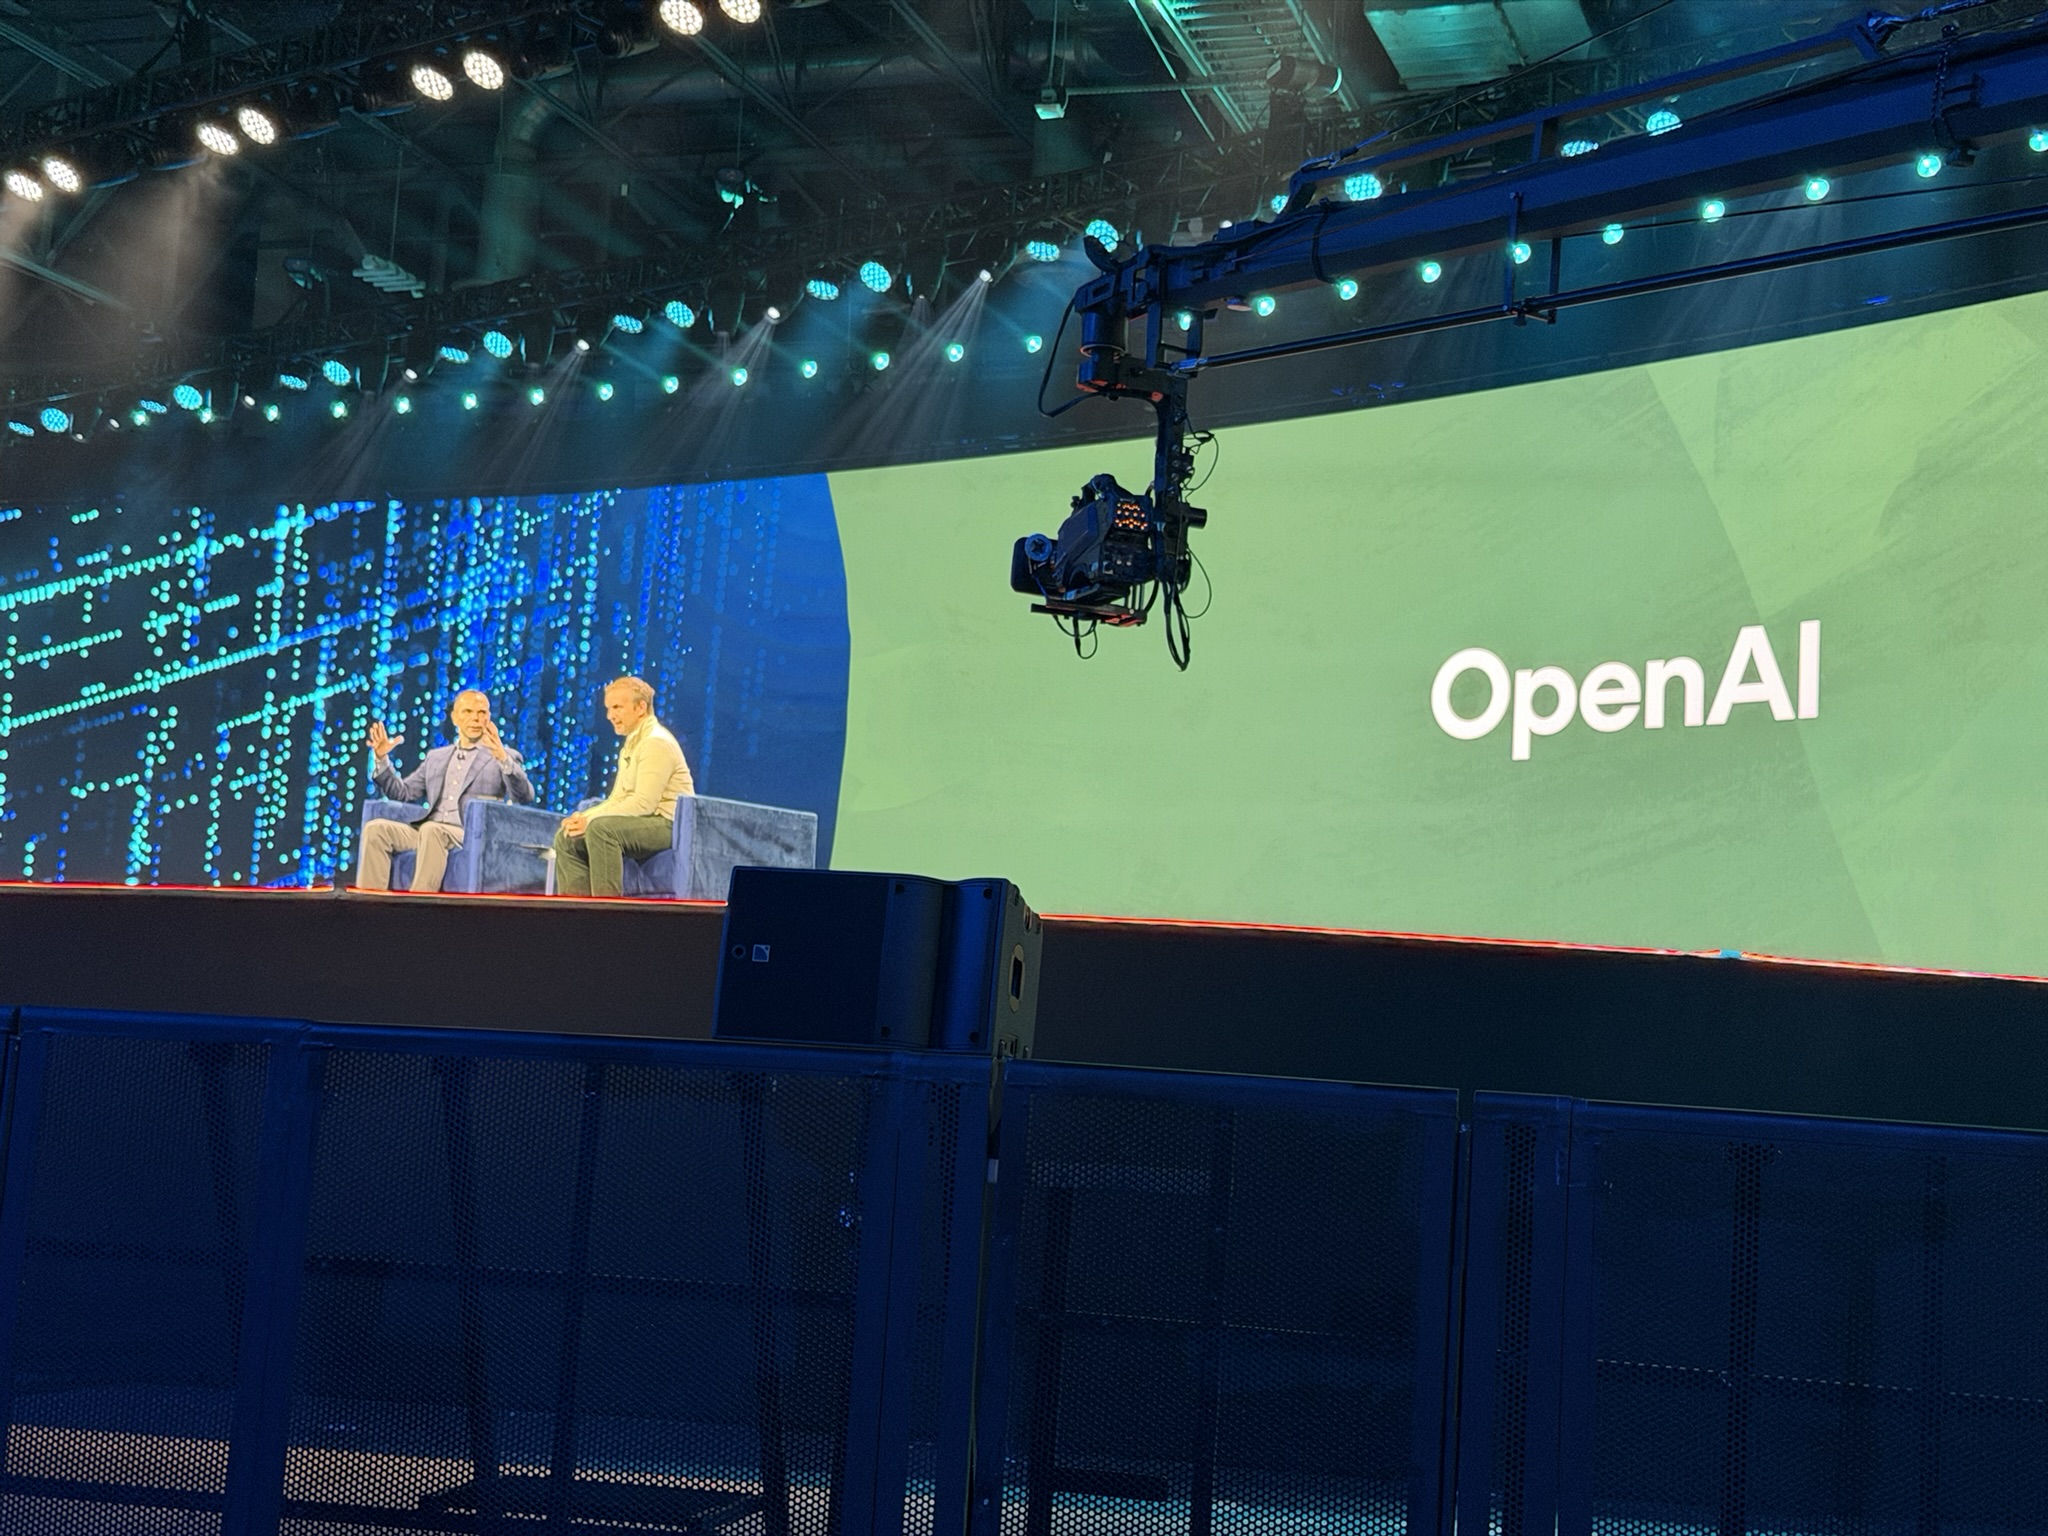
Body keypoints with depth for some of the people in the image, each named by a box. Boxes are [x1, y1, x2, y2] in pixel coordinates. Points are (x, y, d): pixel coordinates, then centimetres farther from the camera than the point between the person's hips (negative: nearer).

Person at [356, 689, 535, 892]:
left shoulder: (504, 757, 10)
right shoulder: (436, 757, 26)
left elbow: (525, 798, -7)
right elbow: (402, 793, 24)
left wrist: (503, 759, -23)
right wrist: (382, 759, 9)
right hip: (427, 831, 5)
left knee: (432, 830, -36)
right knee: (376, 829, -19)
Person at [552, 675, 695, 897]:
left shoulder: (656, 742, -12)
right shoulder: (631, 745, 20)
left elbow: (644, 803, -22)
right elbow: (617, 799, 19)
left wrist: (591, 819, -19)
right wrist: (583, 816, 0)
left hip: (667, 824, -10)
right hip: (644, 825, 10)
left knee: (601, 828, -32)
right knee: (567, 838, 2)